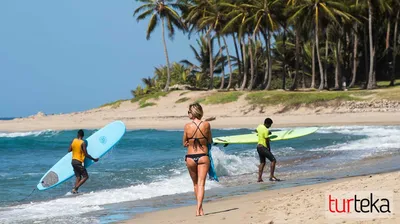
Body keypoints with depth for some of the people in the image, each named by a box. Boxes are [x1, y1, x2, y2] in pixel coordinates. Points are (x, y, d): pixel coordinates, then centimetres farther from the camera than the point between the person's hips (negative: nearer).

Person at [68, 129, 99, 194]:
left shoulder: (74, 140, 2)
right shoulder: (83, 143, -16)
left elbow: (69, 150, 9)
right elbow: (86, 154, -16)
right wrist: (94, 159, -7)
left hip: (73, 161, 7)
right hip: (79, 162, -7)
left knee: (78, 177, 15)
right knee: (85, 177, 1)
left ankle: (75, 190, 6)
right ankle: (75, 189, -9)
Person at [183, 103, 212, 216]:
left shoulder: (187, 126, -5)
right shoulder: (206, 125, -5)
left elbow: (184, 143, 3)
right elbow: (210, 141, 6)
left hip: (190, 158, 1)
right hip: (203, 156, -1)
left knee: (195, 184, 17)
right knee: (201, 184, -2)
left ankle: (200, 208, 28)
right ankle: (199, 209, -17)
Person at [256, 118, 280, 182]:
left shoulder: (259, 126, 6)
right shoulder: (266, 130, -19)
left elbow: (256, 130, 31)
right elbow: (267, 141, -16)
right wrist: (269, 149, -2)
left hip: (258, 146, 9)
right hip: (263, 147, -9)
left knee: (262, 162, 17)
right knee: (273, 160, -9)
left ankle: (259, 178, 13)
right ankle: (271, 176, -14)